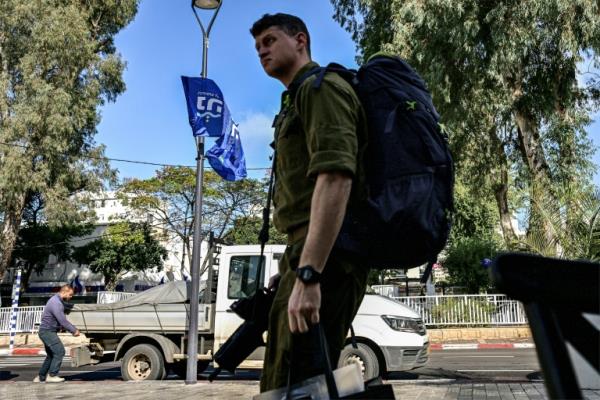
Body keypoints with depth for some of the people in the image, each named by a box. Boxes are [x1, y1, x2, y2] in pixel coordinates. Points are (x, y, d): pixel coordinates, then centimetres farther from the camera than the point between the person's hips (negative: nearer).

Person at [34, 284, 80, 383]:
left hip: (49, 331, 10)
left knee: (51, 355, 15)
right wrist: (74, 330, -14)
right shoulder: (56, 303, -22)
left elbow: (62, 320, 17)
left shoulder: (58, 301, 11)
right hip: (47, 331, -10)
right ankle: (52, 375, -7)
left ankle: (41, 377, 21)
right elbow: (63, 321, -24)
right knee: (59, 351, -12)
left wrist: (73, 329, 12)